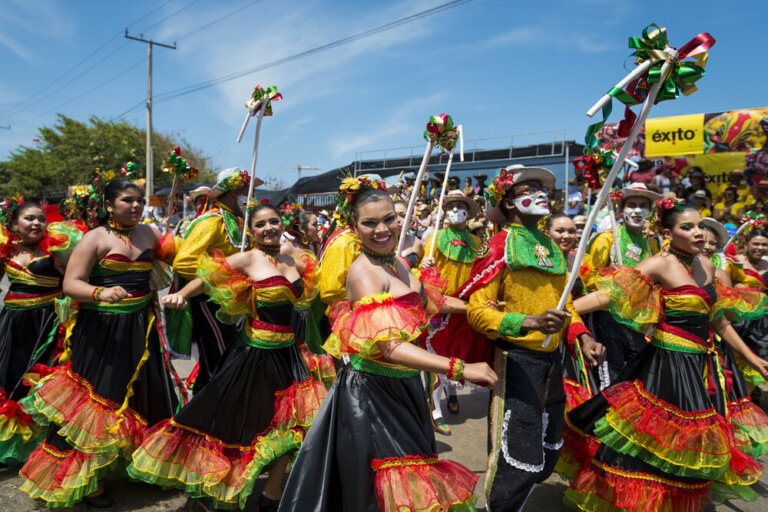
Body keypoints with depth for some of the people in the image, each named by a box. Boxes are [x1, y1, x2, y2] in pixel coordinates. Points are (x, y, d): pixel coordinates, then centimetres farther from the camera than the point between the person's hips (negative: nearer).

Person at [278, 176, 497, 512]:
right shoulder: (363, 272, -22)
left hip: (404, 387, 8)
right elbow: (389, 347, -31)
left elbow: (423, 302, 22)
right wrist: (459, 369, -35)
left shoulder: (396, 262, 3)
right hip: (373, 392, -8)